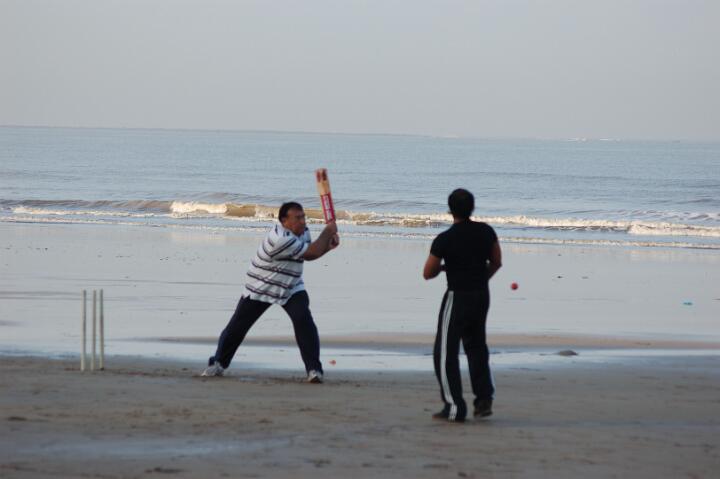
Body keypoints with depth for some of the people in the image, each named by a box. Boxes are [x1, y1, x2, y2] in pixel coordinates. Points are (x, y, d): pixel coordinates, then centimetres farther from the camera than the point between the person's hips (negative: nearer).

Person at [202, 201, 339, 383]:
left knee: (304, 320, -19)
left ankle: (314, 369, -15)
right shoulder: (280, 239, -33)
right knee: (238, 325, 3)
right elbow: (312, 252, -28)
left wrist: (327, 244, -9)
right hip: (260, 288, -5)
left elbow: (309, 254, 9)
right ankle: (219, 362, 25)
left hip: (292, 288, 5)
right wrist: (328, 231, -16)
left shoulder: (302, 232, -5)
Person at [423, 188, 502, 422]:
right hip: (482, 295, 6)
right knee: (476, 346, 23)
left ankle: (454, 407, -1)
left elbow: (428, 273, -9)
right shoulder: (486, 232, -1)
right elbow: (496, 262, 10)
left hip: (457, 297, -6)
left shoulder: (444, 240, -17)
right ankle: (484, 400, 21)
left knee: (445, 353, 2)